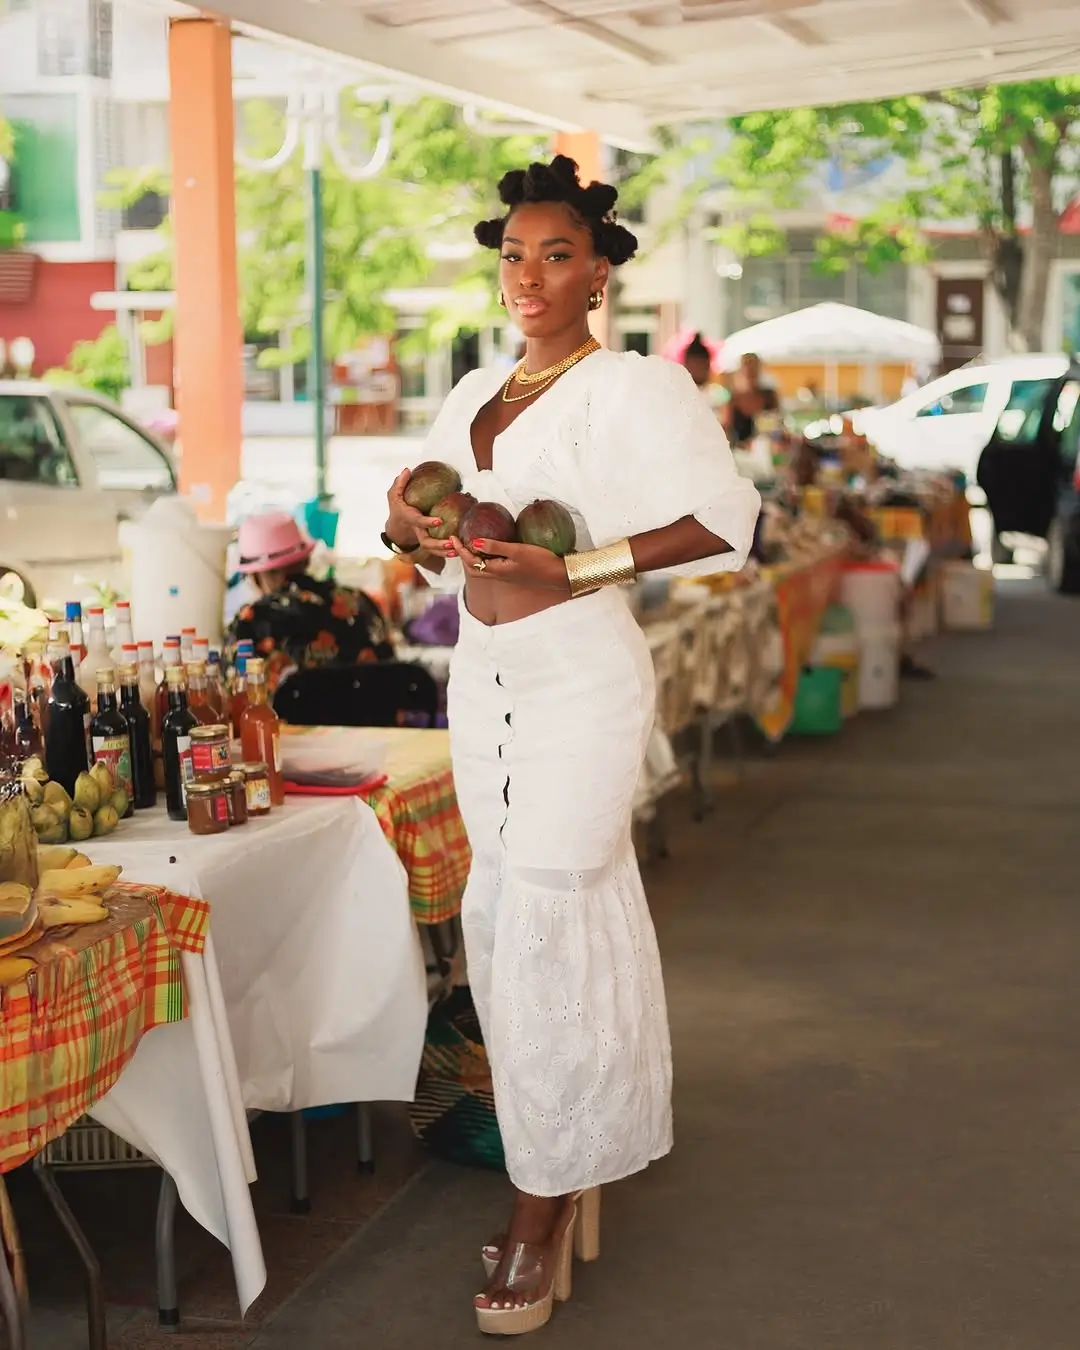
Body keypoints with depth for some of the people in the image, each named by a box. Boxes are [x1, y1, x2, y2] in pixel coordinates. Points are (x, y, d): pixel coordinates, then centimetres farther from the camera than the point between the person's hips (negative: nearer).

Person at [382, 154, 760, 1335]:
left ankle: (544, 1210, 5)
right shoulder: (471, 398, 15)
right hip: (481, 675, 8)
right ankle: (564, 1172, 22)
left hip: (578, 675, -7)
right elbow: (440, 544, 23)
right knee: (500, 915, 9)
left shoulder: (636, 389, -9)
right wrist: (408, 525, -1)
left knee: (545, 927, -6)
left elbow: (723, 516, -19)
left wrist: (575, 566, -24)